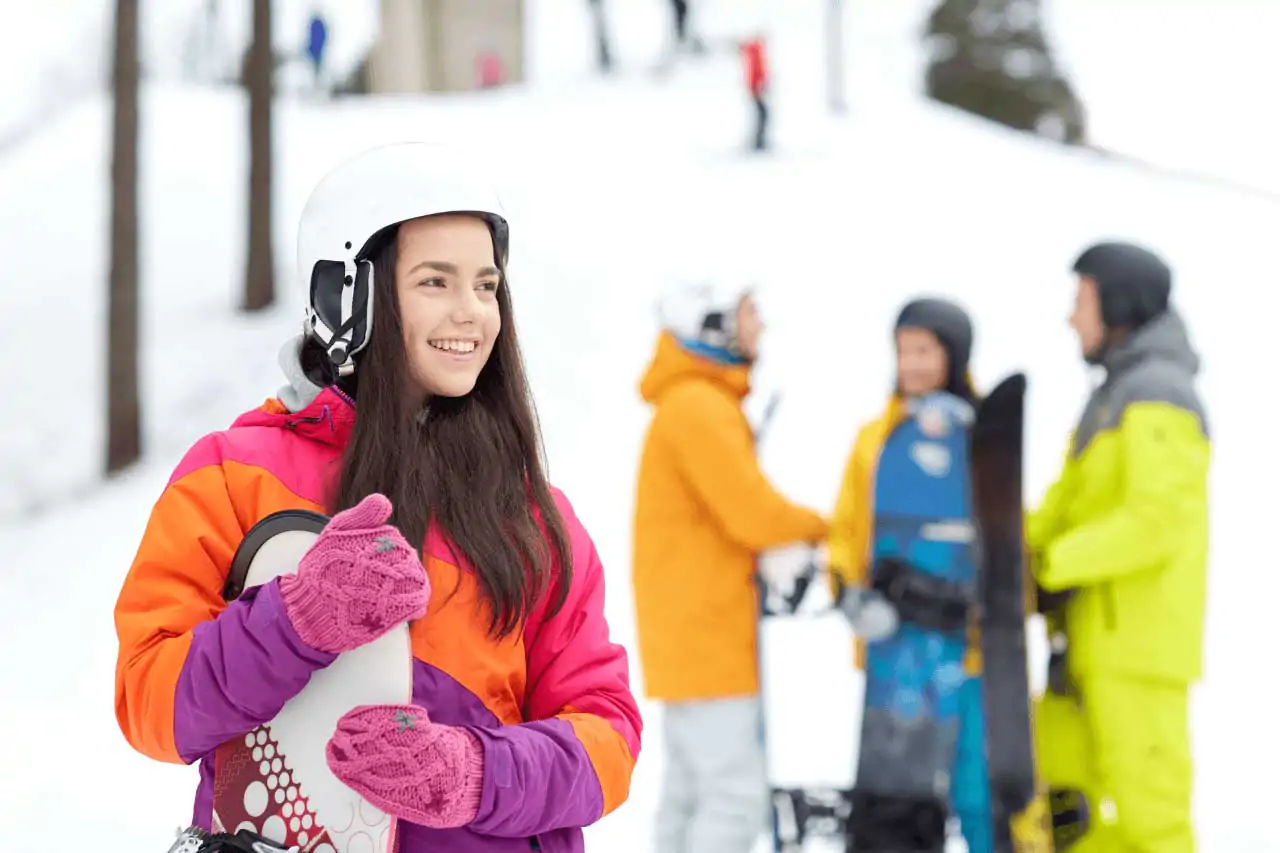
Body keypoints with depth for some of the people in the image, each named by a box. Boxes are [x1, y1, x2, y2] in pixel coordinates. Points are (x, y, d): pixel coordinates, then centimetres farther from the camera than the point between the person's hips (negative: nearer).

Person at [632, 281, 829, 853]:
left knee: (690, 792, 12)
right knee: (734, 795, -11)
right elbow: (753, 514, -20)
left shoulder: (694, 404, 17)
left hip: (691, 630, 10)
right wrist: (815, 527, -1)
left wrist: (773, 557, 3)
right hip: (706, 634, -10)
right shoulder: (700, 408, -16)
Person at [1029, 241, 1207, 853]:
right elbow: (1070, 501, 18)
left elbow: (1157, 521, -21)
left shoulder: (1157, 396, -11)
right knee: (1060, 787, 9)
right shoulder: (1116, 394, 21)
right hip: (1101, 640, 10)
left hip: (1142, 639, -10)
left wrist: (1050, 567, -19)